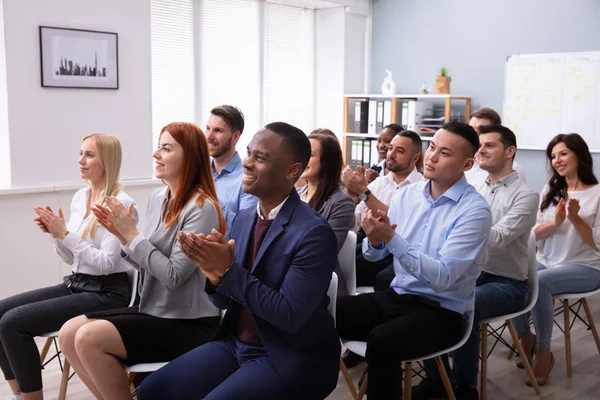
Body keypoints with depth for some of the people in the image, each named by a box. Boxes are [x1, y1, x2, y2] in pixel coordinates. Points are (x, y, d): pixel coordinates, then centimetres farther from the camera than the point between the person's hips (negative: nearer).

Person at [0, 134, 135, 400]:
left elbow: (106, 264, -20)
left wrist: (65, 233, -19)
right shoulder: (79, 197, 10)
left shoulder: (120, 204, -15)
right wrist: (54, 234, -4)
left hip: (106, 293, -8)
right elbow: (70, 258, 15)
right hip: (75, 284, 9)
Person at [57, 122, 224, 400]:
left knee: (89, 338, -20)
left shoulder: (202, 208, -17)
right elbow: (147, 266, 13)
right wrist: (122, 236, -2)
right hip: (154, 310, 8)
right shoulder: (157, 198, 8)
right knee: (69, 334, -2)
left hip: (189, 323, -8)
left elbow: (173, 275, -21)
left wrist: (132, 235, -16)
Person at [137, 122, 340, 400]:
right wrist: (215, 275, -16)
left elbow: (290, 316, -23)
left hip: (290, 359, -6)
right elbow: (225, 301, 7)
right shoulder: (243, 219, 4)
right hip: (236, 344, 7)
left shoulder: (314, 232, -19)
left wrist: (230, 271, -25)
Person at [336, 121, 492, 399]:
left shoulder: (474, 210, -14)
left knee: (382, 341, -33)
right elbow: (373, 255, 5)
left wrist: (391, 238, -28)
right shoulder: (408, 193, 4)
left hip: (442, 311, -5)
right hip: (396, 297, 6)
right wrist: (375, 239, -18)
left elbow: (442, 278, -23)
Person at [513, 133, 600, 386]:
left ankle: (544, 353, -16)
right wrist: (555, 222, -14)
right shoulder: (550, 191, 12)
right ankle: (525, 337, 1)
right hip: (546, 261, 5)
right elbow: (534, 234, 5)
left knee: (538, 283, -34)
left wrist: (575, 218, -21)